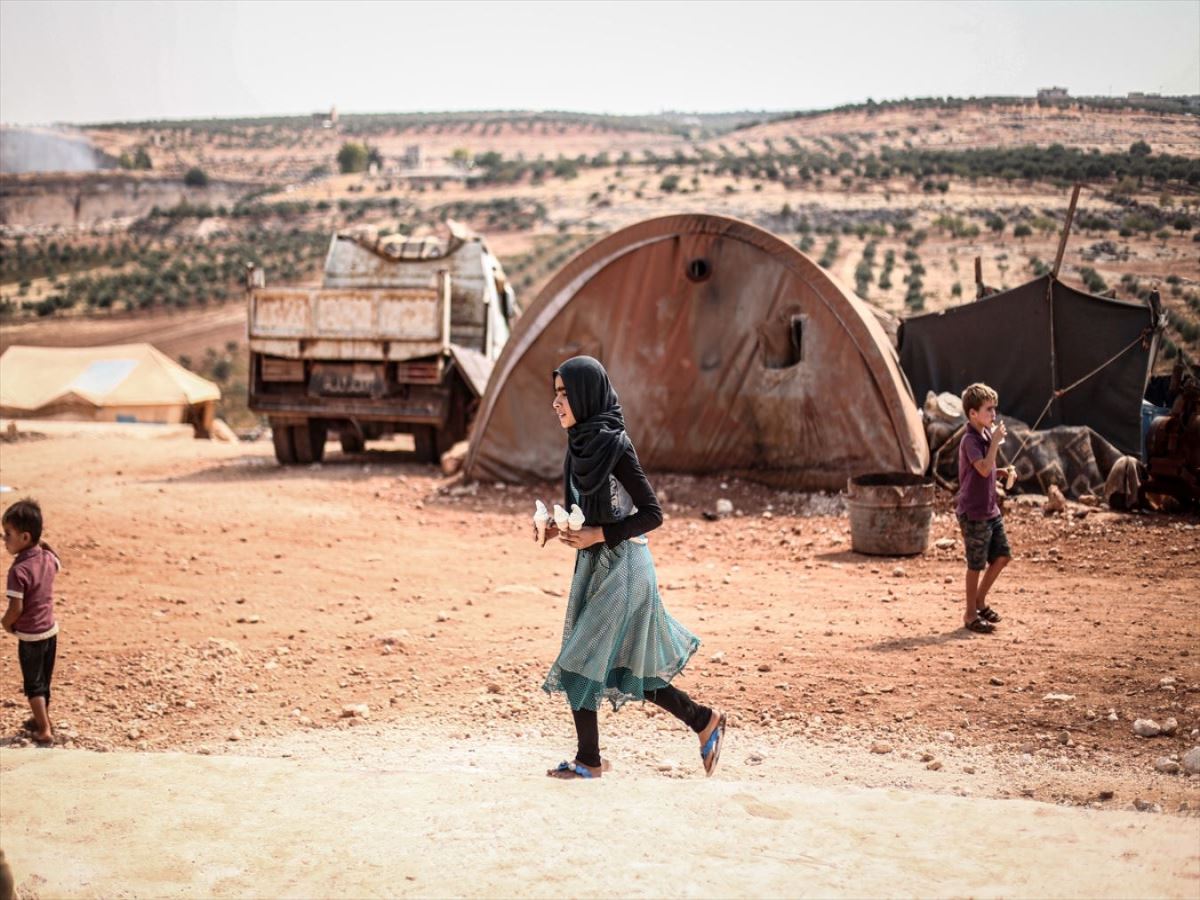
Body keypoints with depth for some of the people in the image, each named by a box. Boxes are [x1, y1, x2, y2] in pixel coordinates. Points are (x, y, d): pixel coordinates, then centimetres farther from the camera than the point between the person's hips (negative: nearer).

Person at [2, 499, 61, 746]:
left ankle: (45, 731, 7)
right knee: (44, 680, 22)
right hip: (51, 630, 7)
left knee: (33, 684, 6)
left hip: (30, 636, -7)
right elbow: (57, 565, 21)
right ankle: (42, 720, 36)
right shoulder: (49, 558, -5)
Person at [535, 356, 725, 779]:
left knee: (583, 662, -3)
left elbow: (652, 513, -17)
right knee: (622, 665, 14)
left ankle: (589, 760, 12)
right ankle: (704, 720, 26)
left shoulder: (614, 445, -18)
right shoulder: (582, 442, 6)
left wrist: (599, 534, -21)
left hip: (620, 567, -9)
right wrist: (560, 526, -1)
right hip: (595, 565, 9)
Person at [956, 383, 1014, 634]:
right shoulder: (970, 440, -18)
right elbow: (984, 468, -32)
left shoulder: (986, 434, 8)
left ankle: (980, 599, 29)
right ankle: (971, 614, 13)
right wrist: (996, 441, -26)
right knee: (976, 564, 1)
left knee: (1002, 556, 12)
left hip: (991, 509, 8)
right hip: (974, 513, -8)